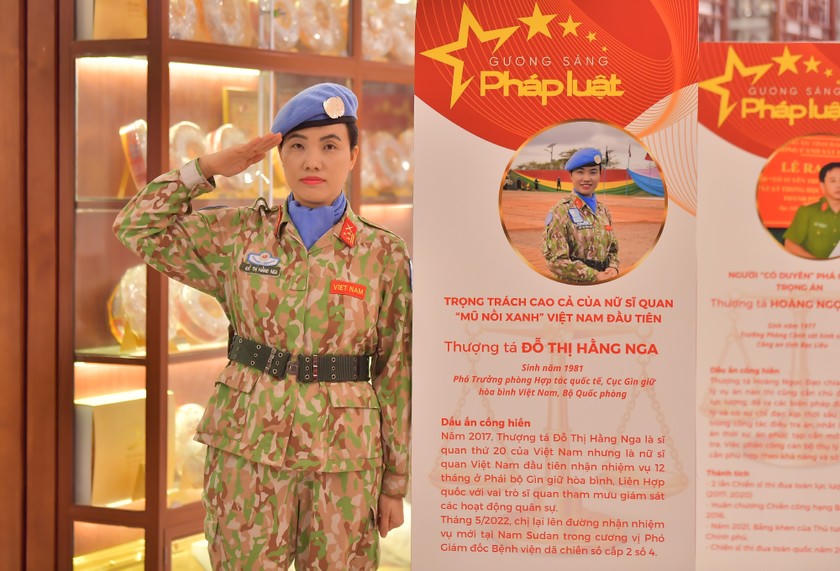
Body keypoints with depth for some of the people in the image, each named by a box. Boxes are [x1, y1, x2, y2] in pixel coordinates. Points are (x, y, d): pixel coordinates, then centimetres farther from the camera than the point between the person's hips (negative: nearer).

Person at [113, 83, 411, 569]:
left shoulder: (384, 255, 0)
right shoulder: (241, 233, 4)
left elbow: (396, 374, 1)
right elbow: (139, 227, 7)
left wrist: (395, 483, 2)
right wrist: (209, 167, 0)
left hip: (344, 455, -1)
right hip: (249, 445, 1)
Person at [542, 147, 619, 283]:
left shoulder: (603, 210, 11)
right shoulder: (561, 211, -9)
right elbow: (555, 260, -15)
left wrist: (613, 268, -3)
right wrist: (595, 276, -17)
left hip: (604, 287, 5)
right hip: (572, 287, -5)